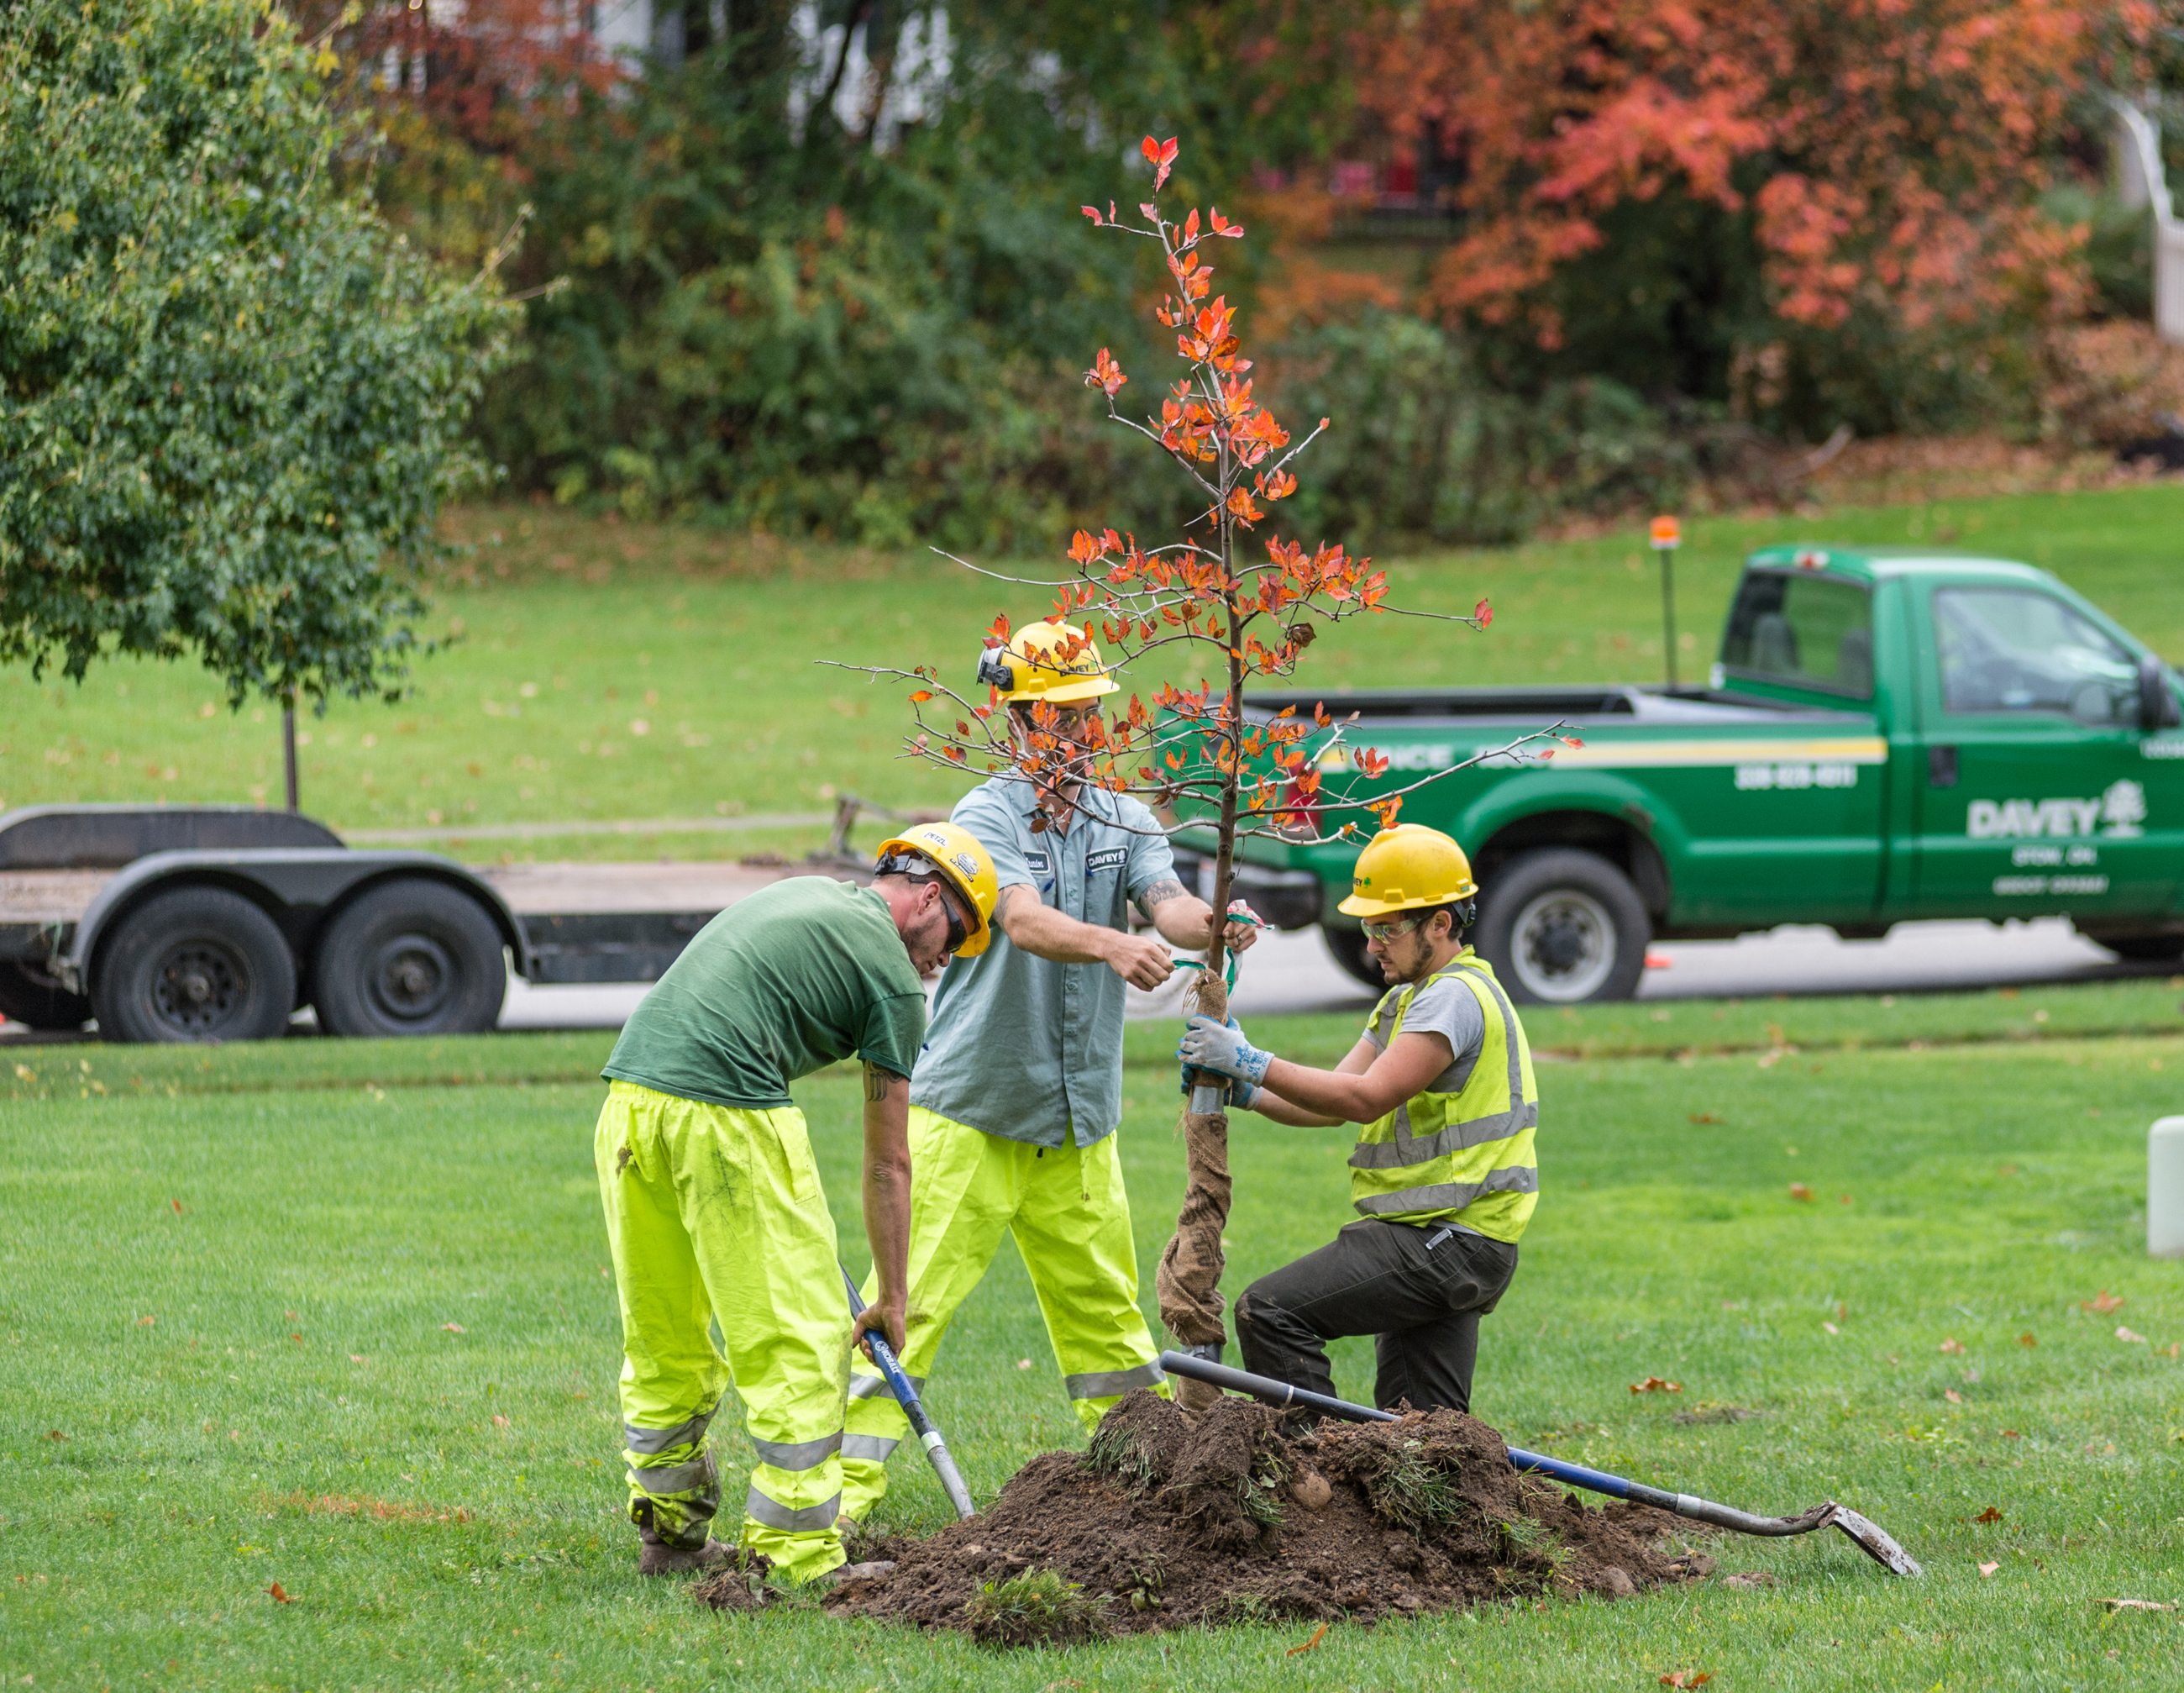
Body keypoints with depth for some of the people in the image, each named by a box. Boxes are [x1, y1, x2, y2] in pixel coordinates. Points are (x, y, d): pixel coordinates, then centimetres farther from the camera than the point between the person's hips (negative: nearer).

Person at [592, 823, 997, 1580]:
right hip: (725, 1117, -8)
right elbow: (887, 1162, 9)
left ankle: (668, 1530, 27)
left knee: (664, 1342, 19)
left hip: (628, 1094, 8)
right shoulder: (892, 975, 5)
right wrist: (892, 1297, 19)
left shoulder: (802, 893, 26)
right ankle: (798, 1554, -1)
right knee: (801, 1343, 0)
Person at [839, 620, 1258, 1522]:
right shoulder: (987, 816, -9)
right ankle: (844, 1485, -9)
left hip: (1077, 1119, 5)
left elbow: (1167, 903, -10)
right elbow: (1025, 921, -27)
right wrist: (1111, 945, -47)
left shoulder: (1122, 820, 8)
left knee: (1104, 1306, 15)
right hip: (970, 1109, -5)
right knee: (911, 1302, -10)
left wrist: (1211, 921, -34)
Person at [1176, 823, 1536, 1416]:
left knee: (1270, 1311, -17)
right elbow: (1332, 1102, 14)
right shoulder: (1409, 999, 20)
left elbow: (1366, 1098, -23)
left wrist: (1254, 1062, -21)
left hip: (1446, 1243, -11)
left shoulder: (1458, 997, -14)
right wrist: (1243, 1091, -1)